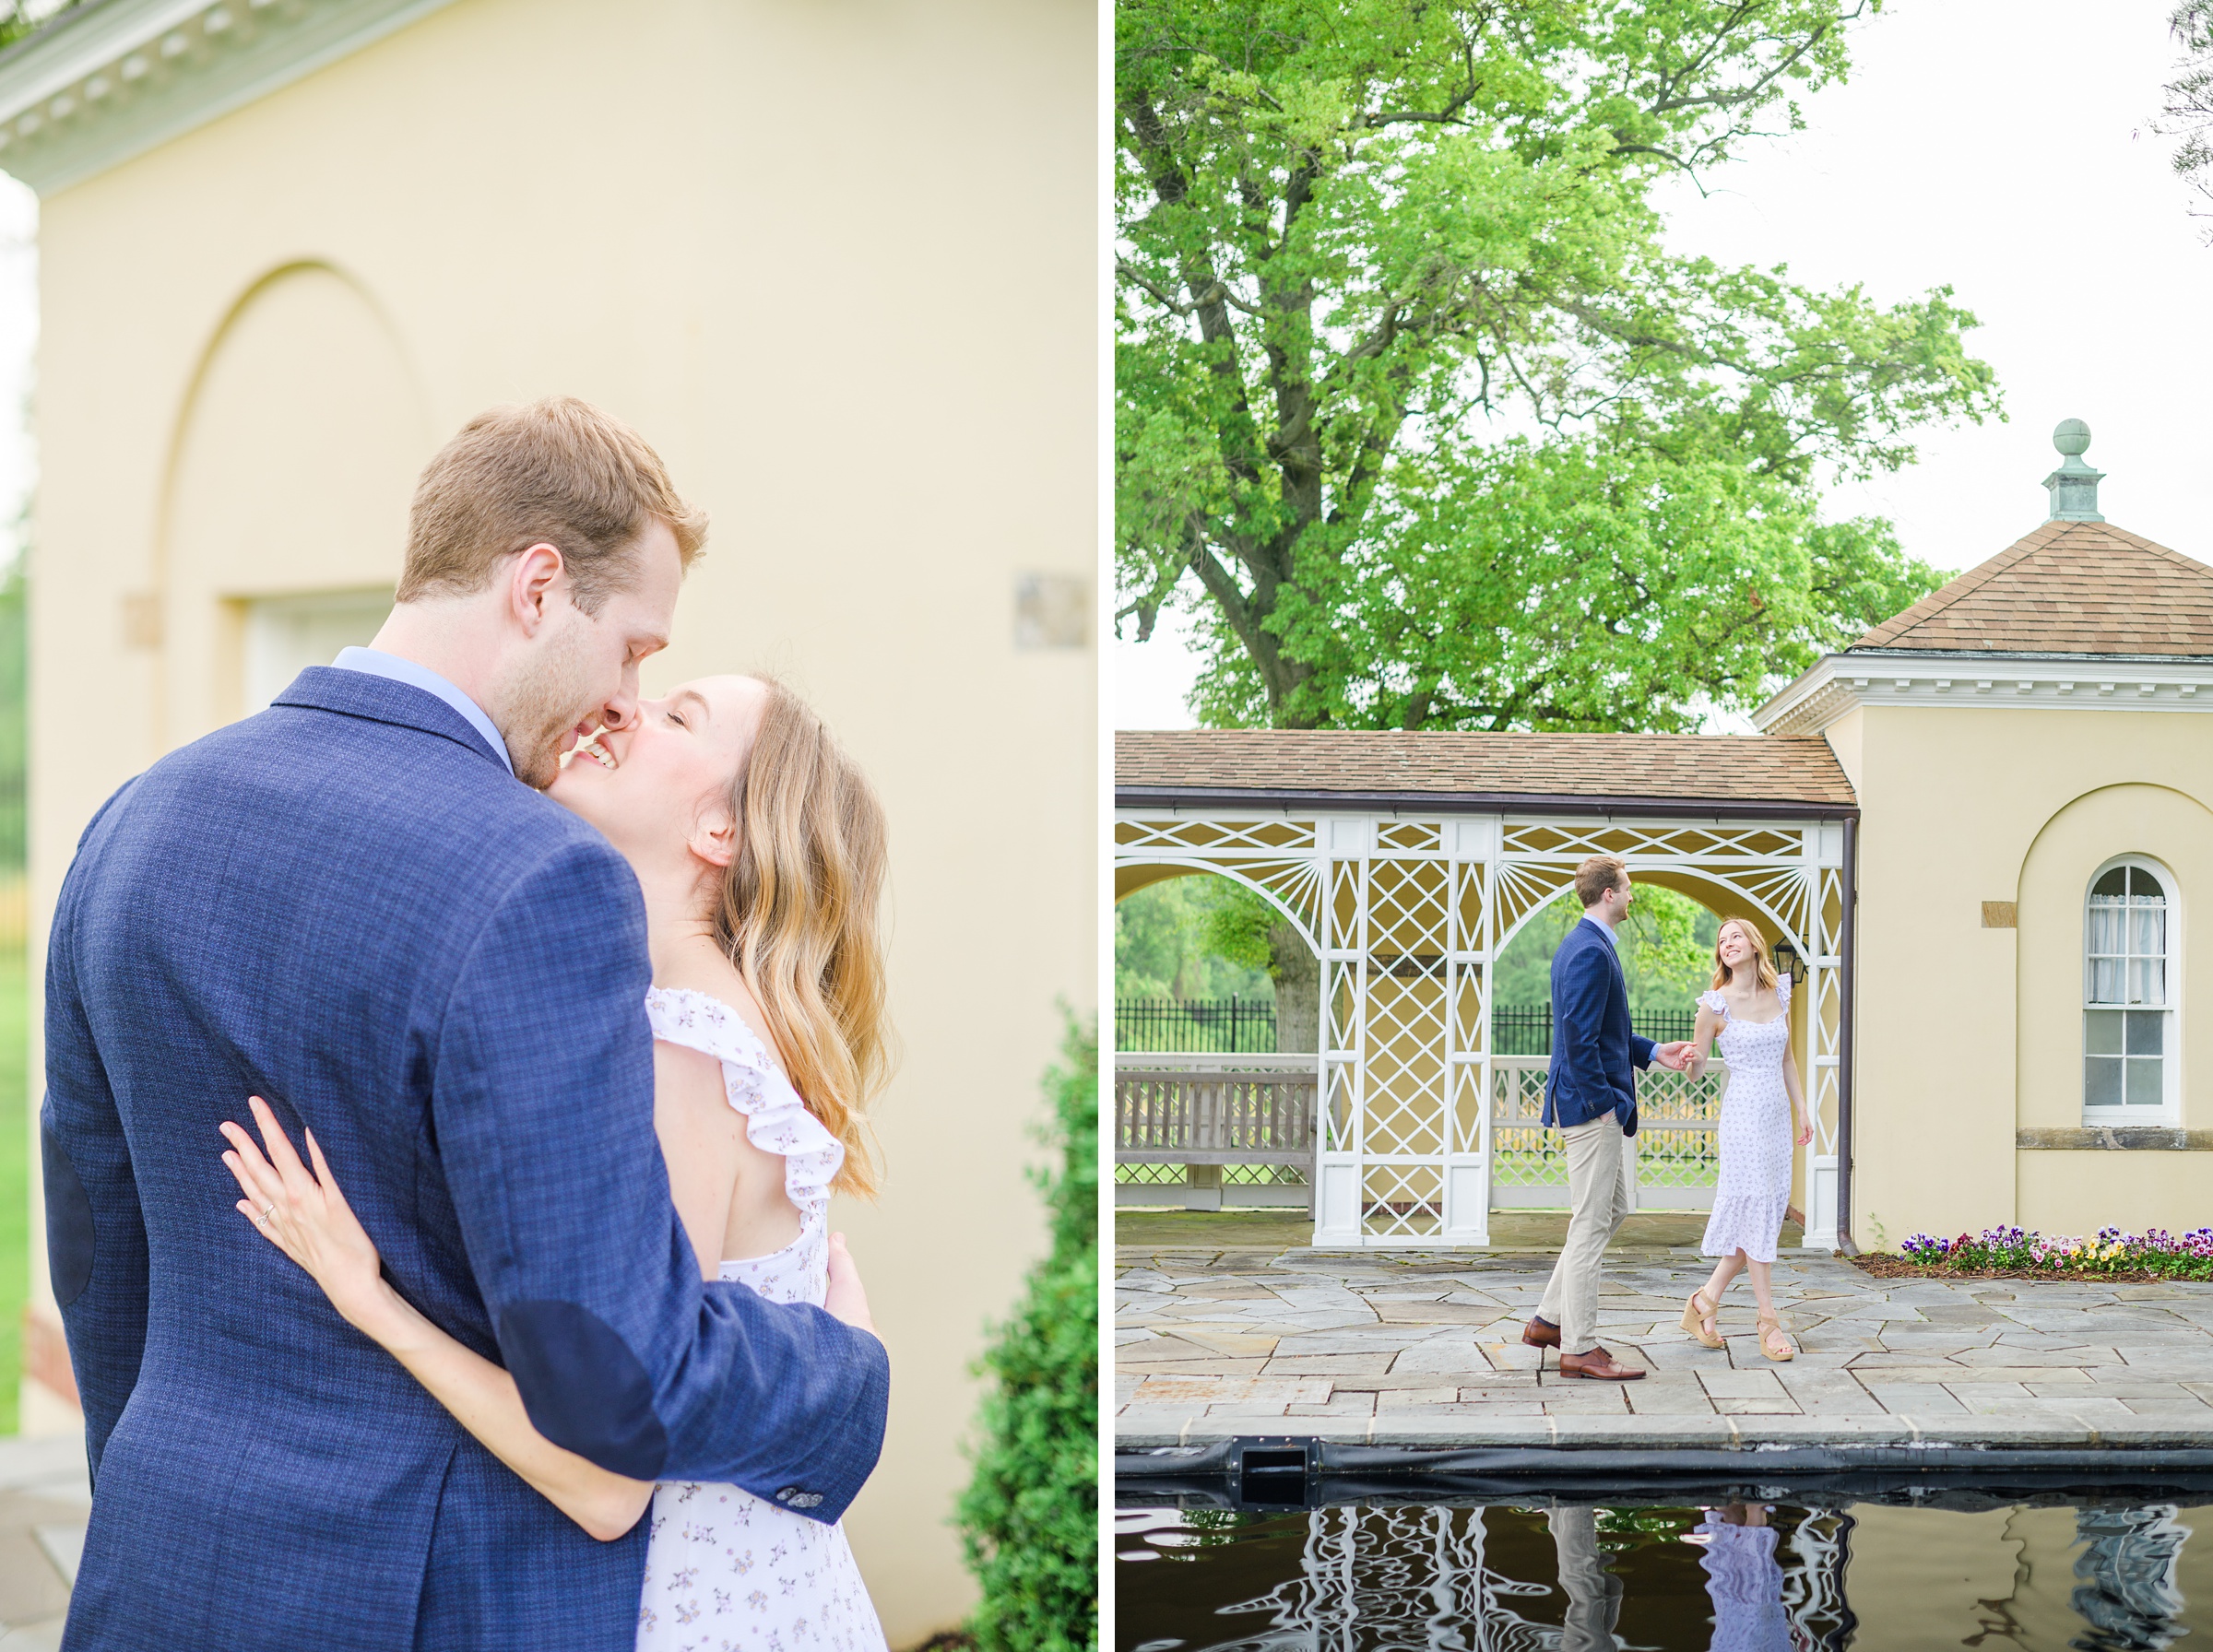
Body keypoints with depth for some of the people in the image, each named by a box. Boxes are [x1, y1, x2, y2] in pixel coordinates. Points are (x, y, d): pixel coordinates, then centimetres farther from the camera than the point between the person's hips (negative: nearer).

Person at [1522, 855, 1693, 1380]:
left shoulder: (1583, 945, 16)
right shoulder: (1592, 953, -18)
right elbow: (1580, 1037, -24)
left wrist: (1653, 1053, 18)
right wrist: (1601, 1101, -19)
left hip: (1596, 1106, 11)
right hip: (1591, 1105, -11)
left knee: (1613, 1210, 18)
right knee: (1591, 1223, -5)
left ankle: (1550, 1319, 22)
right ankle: (1579, 1348, 1)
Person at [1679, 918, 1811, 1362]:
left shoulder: (1779, 993, 9)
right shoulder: (1715, 1004, -6)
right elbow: (1696, 1071, -2)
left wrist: (1801, 1110, 15)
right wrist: (1690, 1059, -25)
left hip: (1777, 1114, 6)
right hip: (1743, 1112, -6)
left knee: (1768, 1210, 6)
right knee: (1756, 1208, -5)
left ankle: (1706, 1301, 17)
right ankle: (1769, 1320, 1)